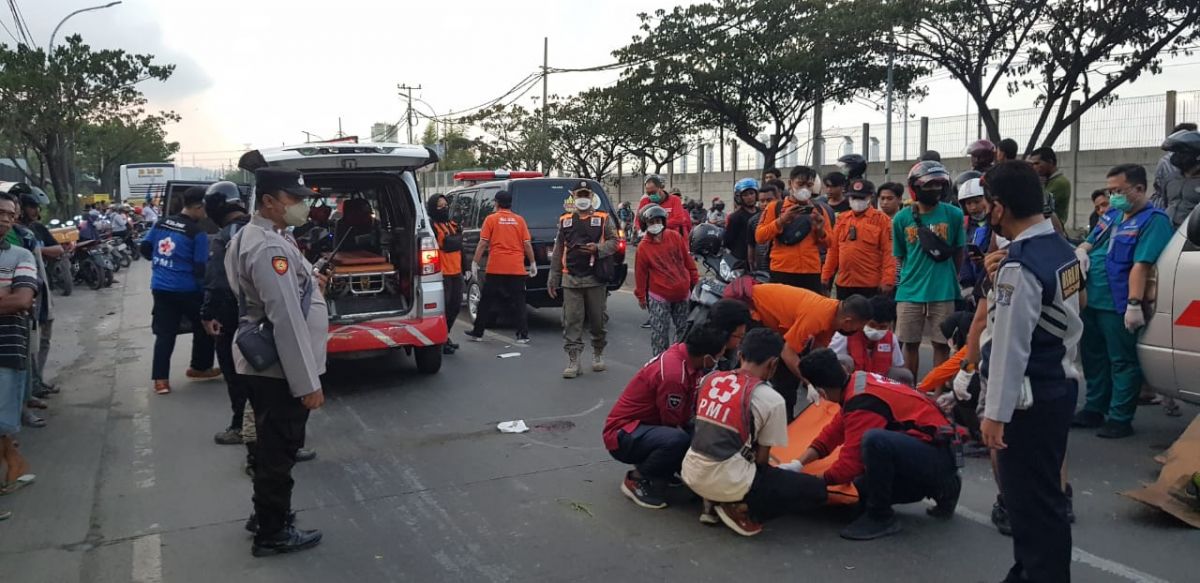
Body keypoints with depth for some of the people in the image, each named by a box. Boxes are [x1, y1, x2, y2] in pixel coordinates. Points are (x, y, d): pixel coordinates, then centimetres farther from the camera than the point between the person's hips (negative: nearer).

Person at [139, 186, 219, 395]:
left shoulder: (161, 224, 5)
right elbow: (201, 268, -12)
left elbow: (144, 248, 11)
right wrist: (205, 289, 1)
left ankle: (160, 378, 2)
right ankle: (199, 367, 24)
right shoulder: (198, 233, -12)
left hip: (160, 287, 6)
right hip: (186, 290, -6)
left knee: (164, 332, 7)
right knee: (203, 327, 15)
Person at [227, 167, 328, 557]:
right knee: (279, 449, 3)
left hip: (263, 363, 10)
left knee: (272, 445, 22)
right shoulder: (269, 248, -23)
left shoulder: (251, 238, 11)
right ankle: (273, 534, 17)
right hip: (279, 367, -10)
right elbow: (286, 320, -27)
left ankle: (266, 515, 38)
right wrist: (308, 383, -25)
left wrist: (305, 284, 11)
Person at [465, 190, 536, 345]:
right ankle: (523, 335, 2)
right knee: (518, 302, 5)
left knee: (487, 301, 10)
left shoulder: (491, 219, 0)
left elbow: (483, 243, -4)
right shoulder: (519, 220, 5)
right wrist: (533, 263, 11)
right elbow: (527, 244, 3)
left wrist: (474, 263, 0)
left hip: (495, 268, -1)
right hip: (517, 268, 1)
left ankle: (477, 332, 18)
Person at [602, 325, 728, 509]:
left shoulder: (686, 352, -4)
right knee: (678, 440, -35)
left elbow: (698, 407, 2)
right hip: (623, 434, -9)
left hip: (648, 426, 9)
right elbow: (673, 426, -18)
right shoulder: (673, 374, -29)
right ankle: (636, 480, -9)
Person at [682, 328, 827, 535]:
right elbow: (762, 458, -2)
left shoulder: (709, 379, 5)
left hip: (692, 473, 6)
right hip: (728, 481, -6)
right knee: (816, 491, 5)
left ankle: (713, 501, 14)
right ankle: (742, 509, -4)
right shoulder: (771, 399, -10)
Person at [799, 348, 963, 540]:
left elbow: (850, 464, -21)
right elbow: (834, 432, 12)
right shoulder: (860, 380, 5)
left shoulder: (863, 402, -23)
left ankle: (880, 518, -13)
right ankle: (941, 488, 21)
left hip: (939, 457, -10)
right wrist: (799, 464, 4)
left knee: (873, 440, -34)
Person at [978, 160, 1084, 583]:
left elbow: (1009, 347, -22)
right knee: (1043, 492, 20)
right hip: (1060, 386, 10)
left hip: (1029, 399, -10)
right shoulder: (1062, 250, 6)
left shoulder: (1019, 266, -22)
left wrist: (995, 413, -17)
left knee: (1029, 500, 1)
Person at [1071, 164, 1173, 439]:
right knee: (1093, 358, 18)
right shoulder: (1112, 216, 15)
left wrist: (1134, 304, -28)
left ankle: (1120, 419, 9)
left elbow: (1141, 265, -21)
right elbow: (1088, 243, 24)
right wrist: (1081, 252, -1)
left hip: (1117, 306, -9)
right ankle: (1094, 410, 31)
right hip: (1091, 301, 9)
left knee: (1122, 363, 1)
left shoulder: (1153, 220, -11)